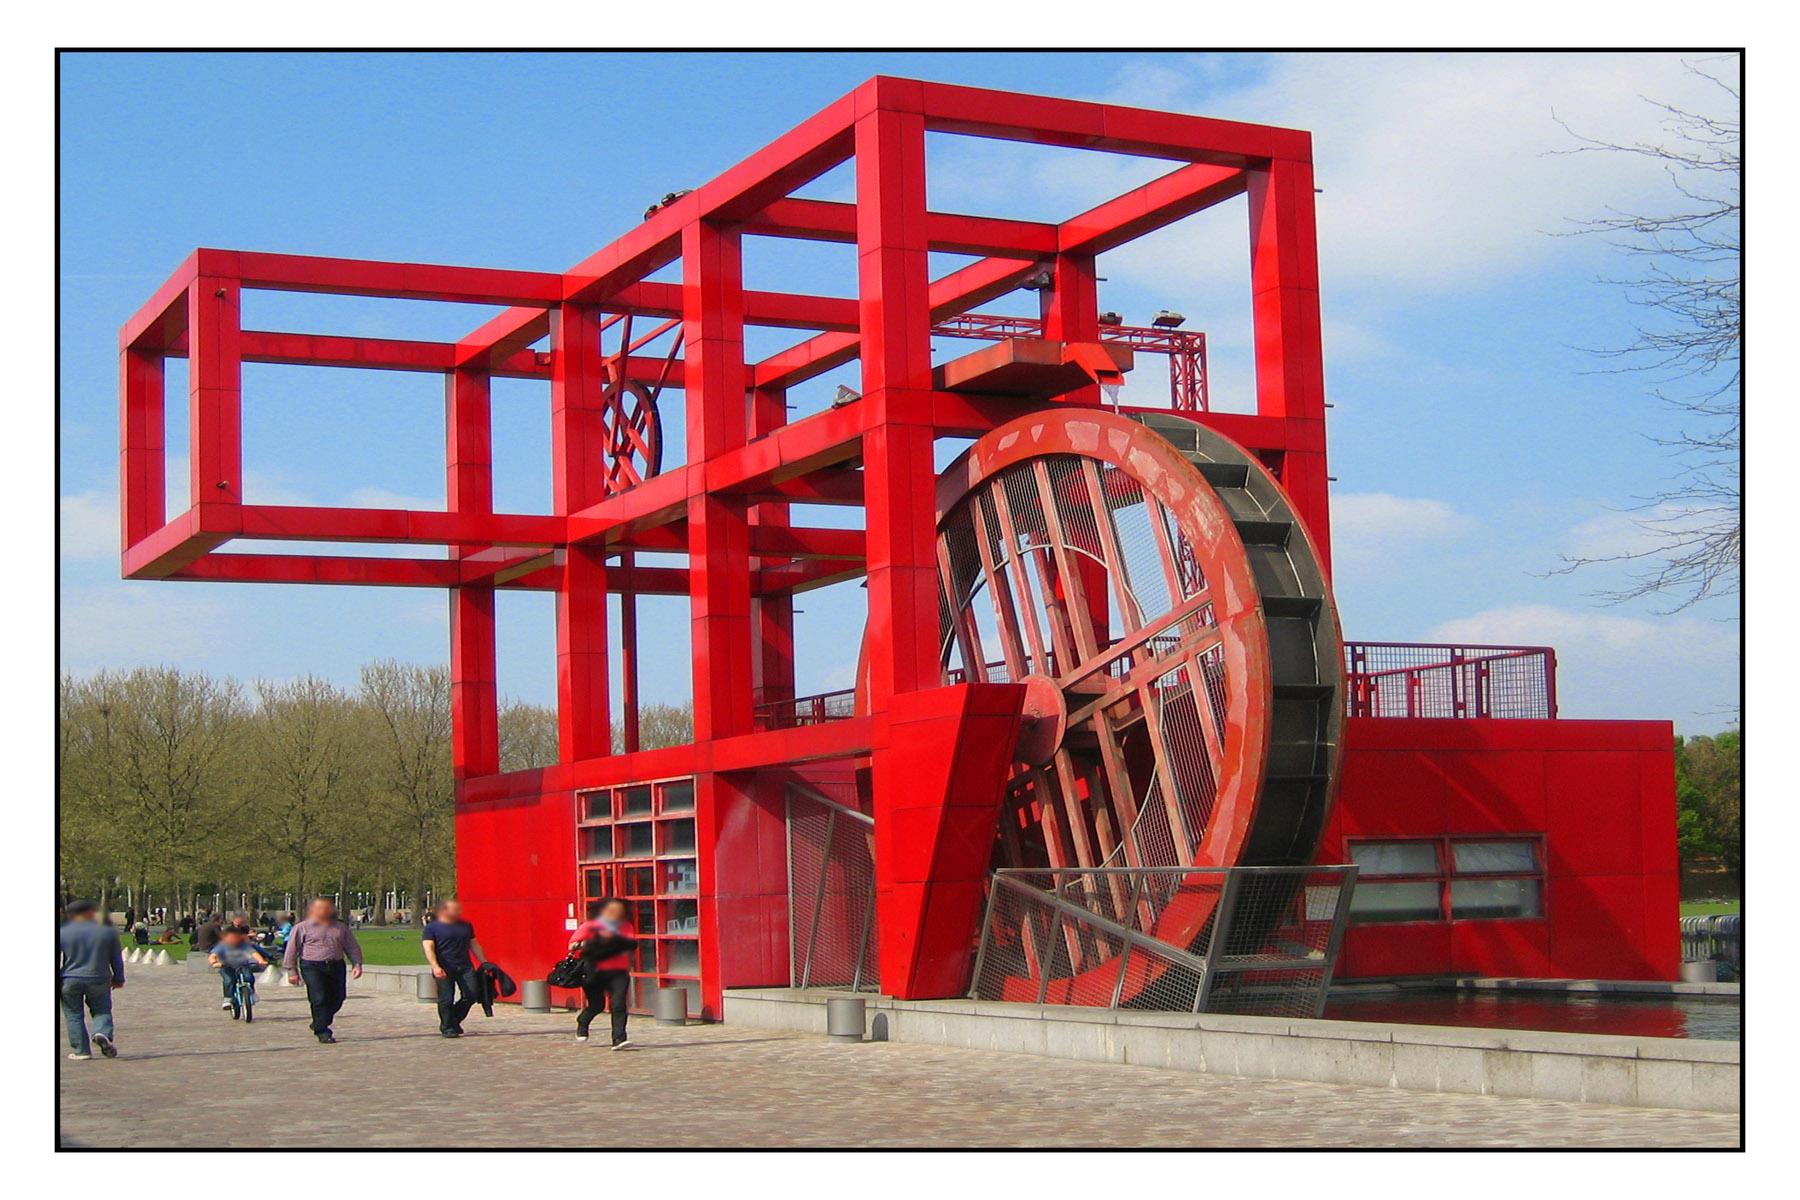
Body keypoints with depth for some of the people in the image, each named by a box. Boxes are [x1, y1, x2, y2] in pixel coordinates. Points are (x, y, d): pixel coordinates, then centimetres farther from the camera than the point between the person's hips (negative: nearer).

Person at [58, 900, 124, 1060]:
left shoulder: (62, 933, -1)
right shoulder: (107, 931, 2)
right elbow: (117, 959, 7)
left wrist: (54, 981, 6)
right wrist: (119, 979, 18)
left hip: (70, 981, -1)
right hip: (99, 980, 1)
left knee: (74, 1015, 9)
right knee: (101, 1010, 13)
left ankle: (81, 1050, 5)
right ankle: (102, 1033, -14)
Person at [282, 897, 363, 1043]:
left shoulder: (341, 928, 16)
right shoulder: (302, 928, 5)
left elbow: (352, 948, 17)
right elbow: (292, 950, 5)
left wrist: (357, 964, 3)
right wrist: (292, 971, -1)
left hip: (336, 967, 4)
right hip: (312, 967, -4)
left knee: (336, 998, 5)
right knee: (319, 999, -13)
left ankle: (319, 1024, 28)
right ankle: (322, 1032, -4)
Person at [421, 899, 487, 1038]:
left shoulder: (466, 926, 17)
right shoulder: (432, 927, 1)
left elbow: (474, 945, 24)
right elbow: (428, 948, -8)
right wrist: (435, 966, -22)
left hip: (465, 967, 4)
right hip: (444, 969, -4)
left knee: (472, 995, -3)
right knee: (446, 1000, -4)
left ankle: (454, 1020, 18)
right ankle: (448, 1028, 10)